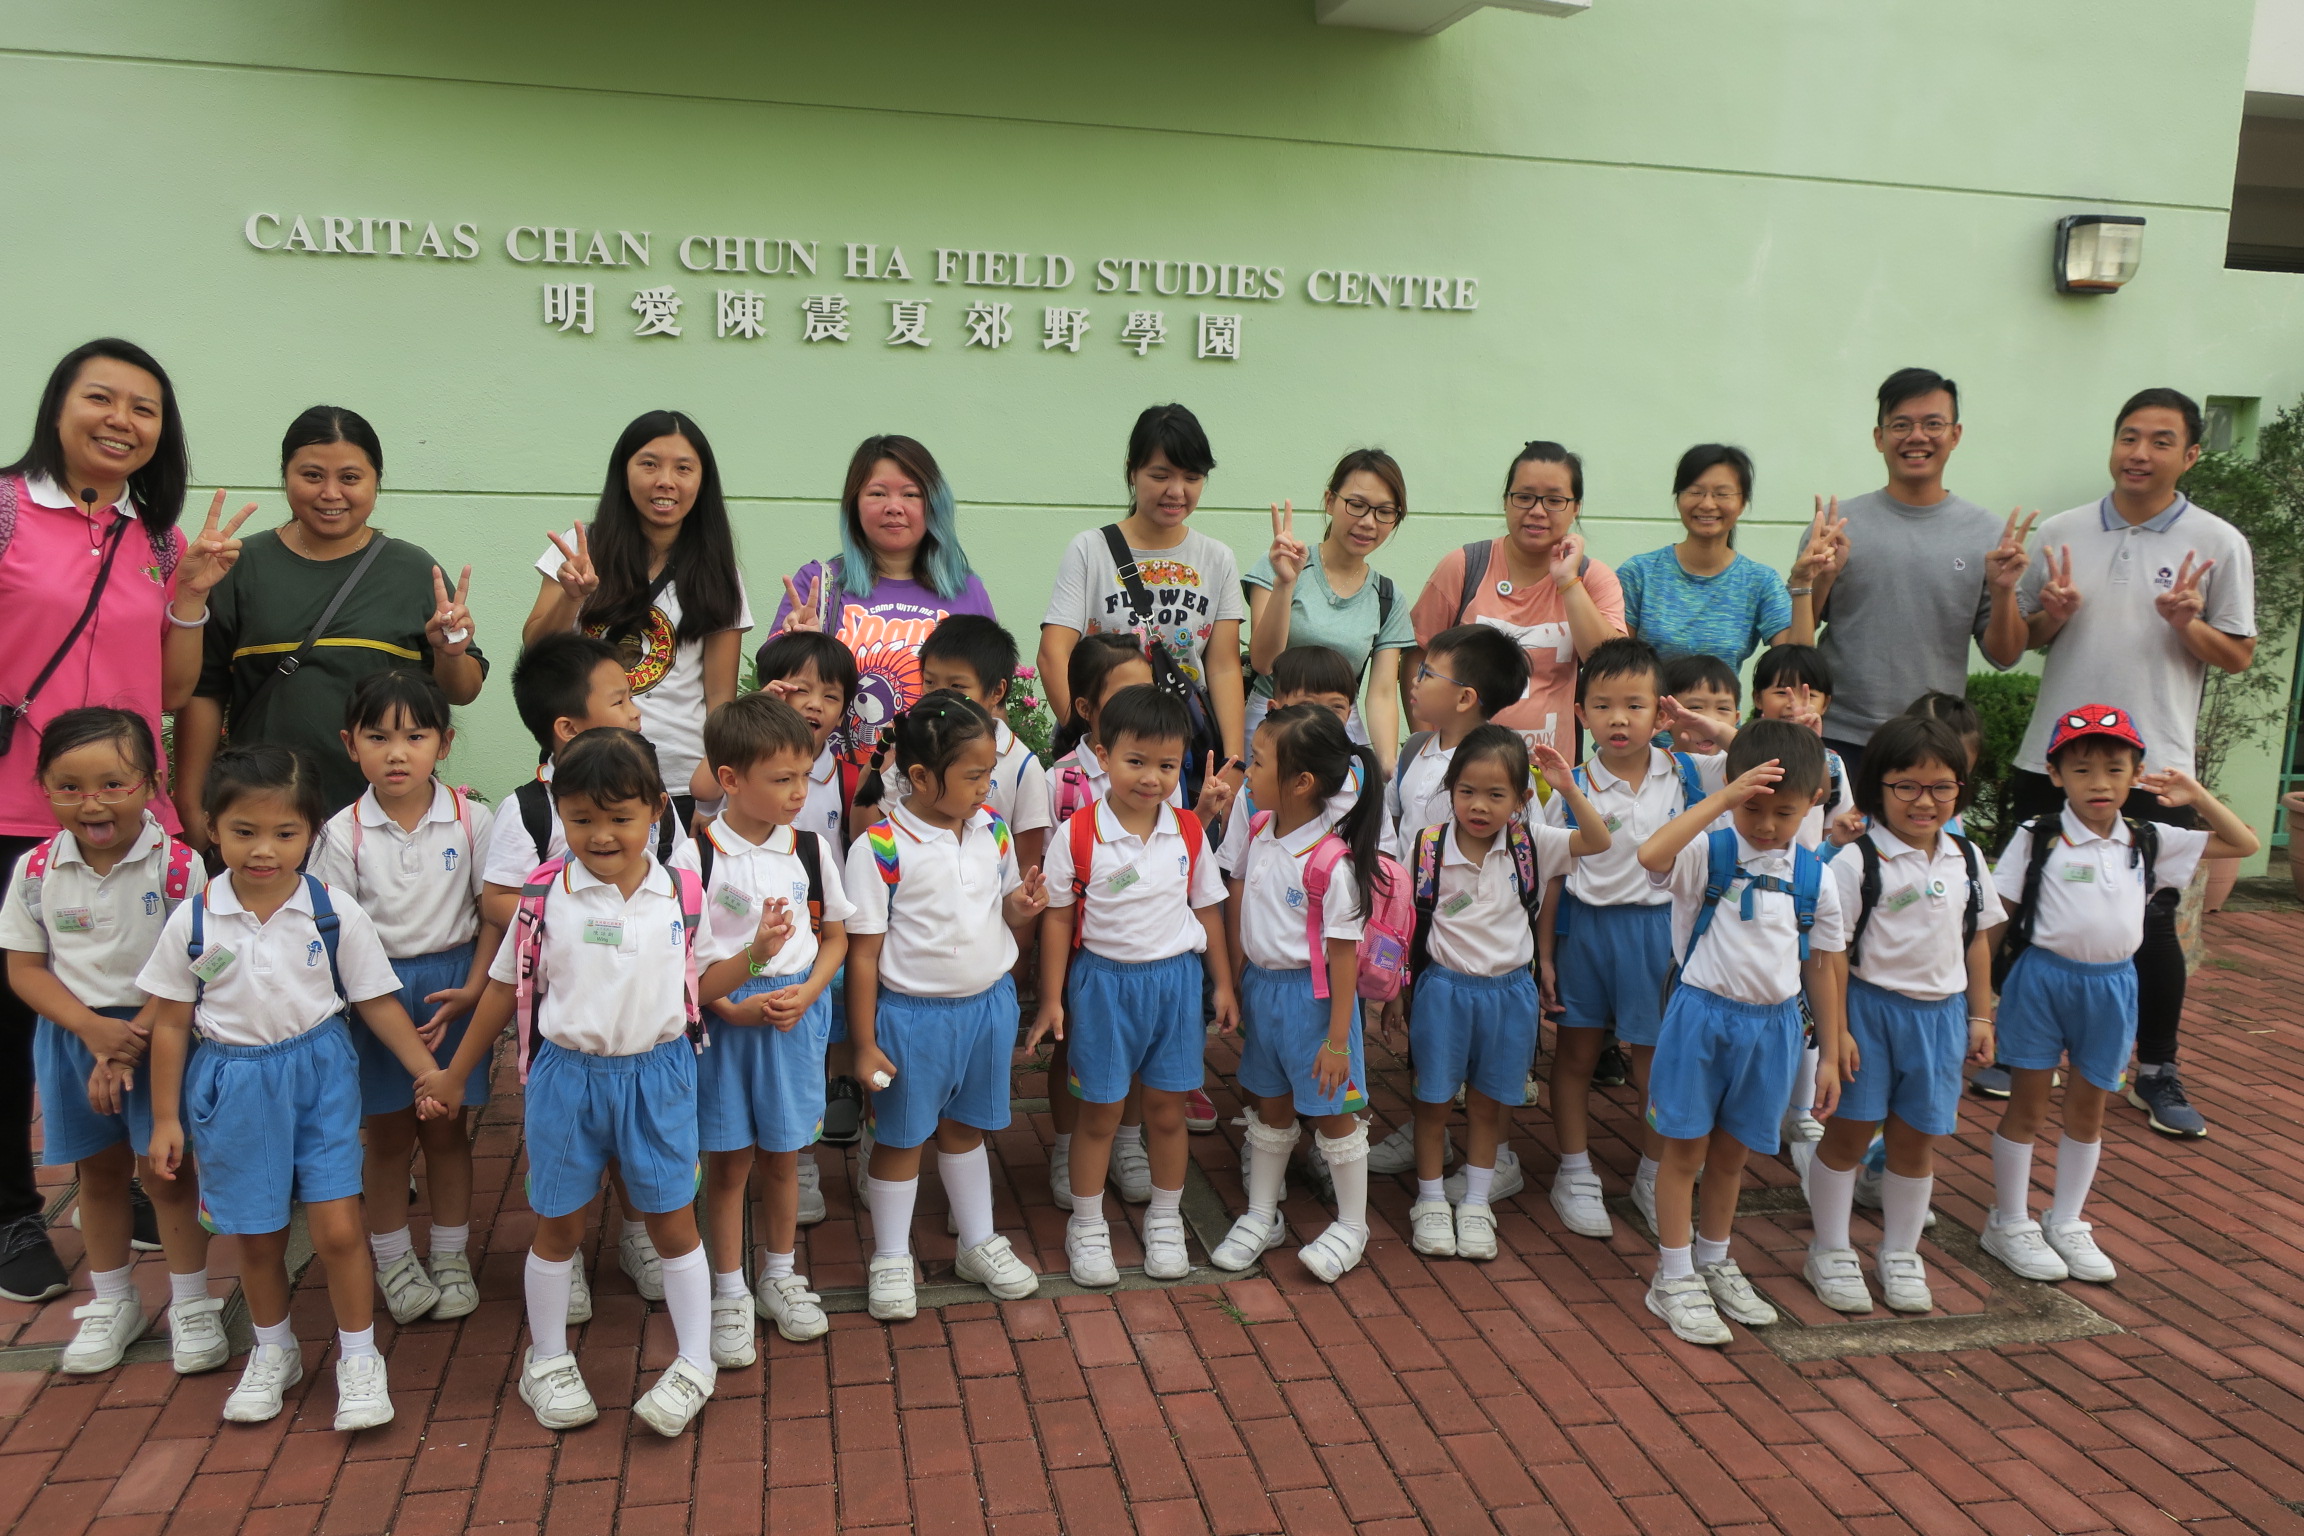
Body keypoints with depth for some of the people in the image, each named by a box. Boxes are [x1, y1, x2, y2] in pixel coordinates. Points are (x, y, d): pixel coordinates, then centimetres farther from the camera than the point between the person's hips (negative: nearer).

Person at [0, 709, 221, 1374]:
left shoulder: (177, 866, -16)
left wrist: (130, 1043, -19)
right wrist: (93, 1029, -17)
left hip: (161, 1035, -3)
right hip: (74, 1036, 3)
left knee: (165, 1170, 4)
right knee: (99, 1170, 16)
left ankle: (191, 1303, 22)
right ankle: (113, 1301, 34)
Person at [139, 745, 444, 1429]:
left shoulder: (335, 912, -9)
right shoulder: (192, 921, -8)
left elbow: (377, 1002, -1)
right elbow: (171, 1021, 1)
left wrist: (429, 1071, -5)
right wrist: (165, 1118, 4)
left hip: (320, 1073, -1)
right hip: (233, 1084, 1)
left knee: (338, 1228, -5)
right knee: (257, 1237, 13)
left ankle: (359, 1359, 15)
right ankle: (274, 1352, 38)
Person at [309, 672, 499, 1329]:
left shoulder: (471, 820, -6)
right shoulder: (344, 833, -6)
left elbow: (494, 913, -2)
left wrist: (473, 989, -11)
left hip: (454, 984, 0)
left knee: (446, 1128, 10)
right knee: (388, 1133, 10)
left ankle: (451, 1258, 25)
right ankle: (393, 1262, 26)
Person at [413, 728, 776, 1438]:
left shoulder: (682, 895, -5)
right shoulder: (545, 895, -7)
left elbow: (697, 987, 5)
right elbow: (506, 987, 4)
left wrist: (756, 952, -11)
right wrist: (455, 1074, 9)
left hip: (658, 1075, 0)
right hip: (566, 1075, 0)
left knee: (671, 1220, 8)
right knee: (558, 1224, 13)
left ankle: (695, 1363, 23)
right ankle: (546, 1360, 33)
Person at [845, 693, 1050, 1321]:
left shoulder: (992, 829, -2)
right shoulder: (880, 847, -18)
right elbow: (863, 952, -13)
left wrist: (1020, 907, -13)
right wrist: (864, 1044, -11)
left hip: (988, 1004, 5)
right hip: (911, 1014, -4)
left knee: (965, 1128, 21)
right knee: (901, 1138, 12)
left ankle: (979, 1243, 38)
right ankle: (891, 1259, 30)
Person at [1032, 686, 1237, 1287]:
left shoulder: (1189, 832, -1)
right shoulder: (1076, 836, -11)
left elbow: (1207, 910, 8)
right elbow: (1058, 918, -5)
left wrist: (1222, 984, 9)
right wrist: (1051, 1000, -4)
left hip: (1177, 979, 3)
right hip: (1103, 982, -2)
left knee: (1167, 1109, 12)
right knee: (1100, 1113, 9)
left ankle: (1165, 1221, 31)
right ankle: (1086, 1226, 27)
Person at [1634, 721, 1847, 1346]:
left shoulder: (1814, 878, 1)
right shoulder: (1707, 853, -11)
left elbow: (1822, 967, 8)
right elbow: (1650, 855, -34)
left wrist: (1831, 1056, 10)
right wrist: (1722, 799, -31)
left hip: (1772, 1025, 4)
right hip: (1702, 1014, -3)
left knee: (1732, 1153, 17)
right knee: (1686, 1150, 6)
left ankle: (1713, 1263, 36)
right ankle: (1674, 1278, 19)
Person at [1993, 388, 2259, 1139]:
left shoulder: (2219, 544, -2)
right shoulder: (2060, 534, 4)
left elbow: (2239, 657, 1)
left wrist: (2189, 624, -18)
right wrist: (2050, 614, -9)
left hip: (2153, 767, -2)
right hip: (2051, 758, 2)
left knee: (2152, 923, 6)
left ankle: (2156, 1073, 22)